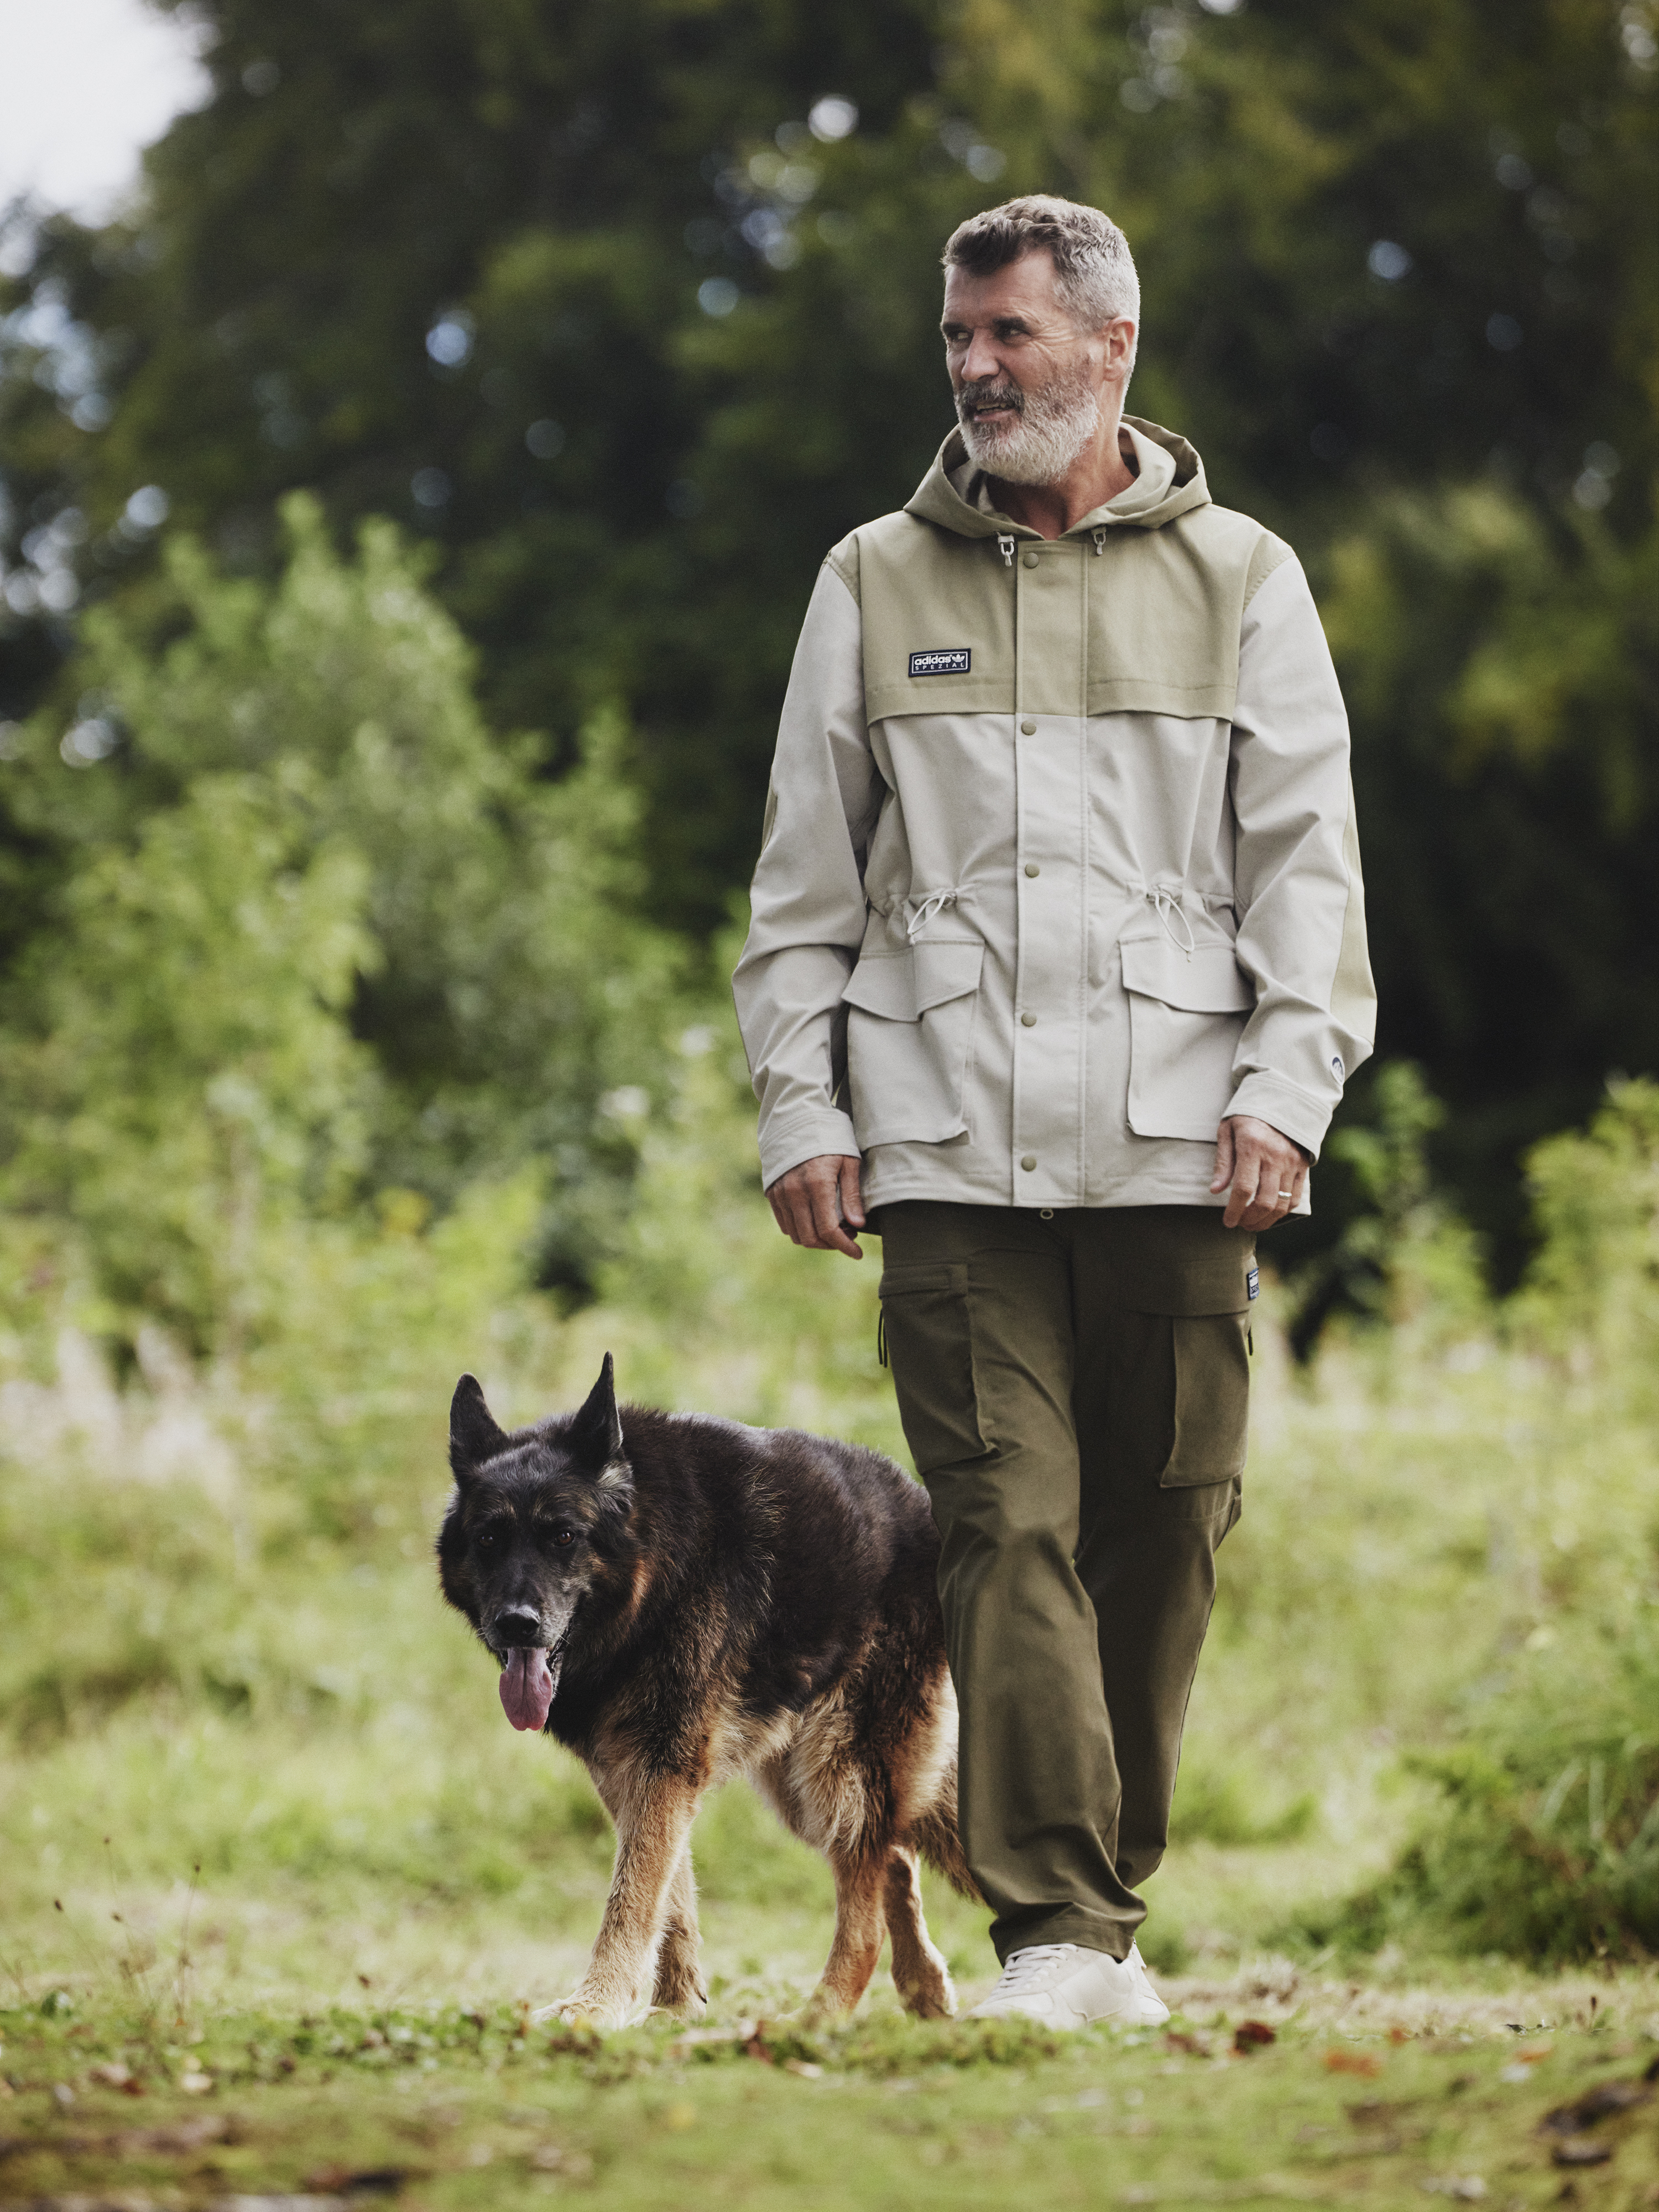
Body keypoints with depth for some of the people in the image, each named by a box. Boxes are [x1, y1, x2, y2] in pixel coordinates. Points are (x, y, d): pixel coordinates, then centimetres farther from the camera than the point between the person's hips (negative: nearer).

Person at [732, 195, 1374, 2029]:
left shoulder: (1237, 580, 11)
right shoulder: (875, 584, 13)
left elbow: (1307, 861, 7)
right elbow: (803, 879, 14)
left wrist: (1287, 1089, -4)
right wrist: (797, 1106, 4)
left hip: (1174, 1143, 0)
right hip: (947, 1143, 0)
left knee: (1161, 1537, 3)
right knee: (1009, 1530, -10)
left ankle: (1109, 1900, 15)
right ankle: (1053, 1932, -11)